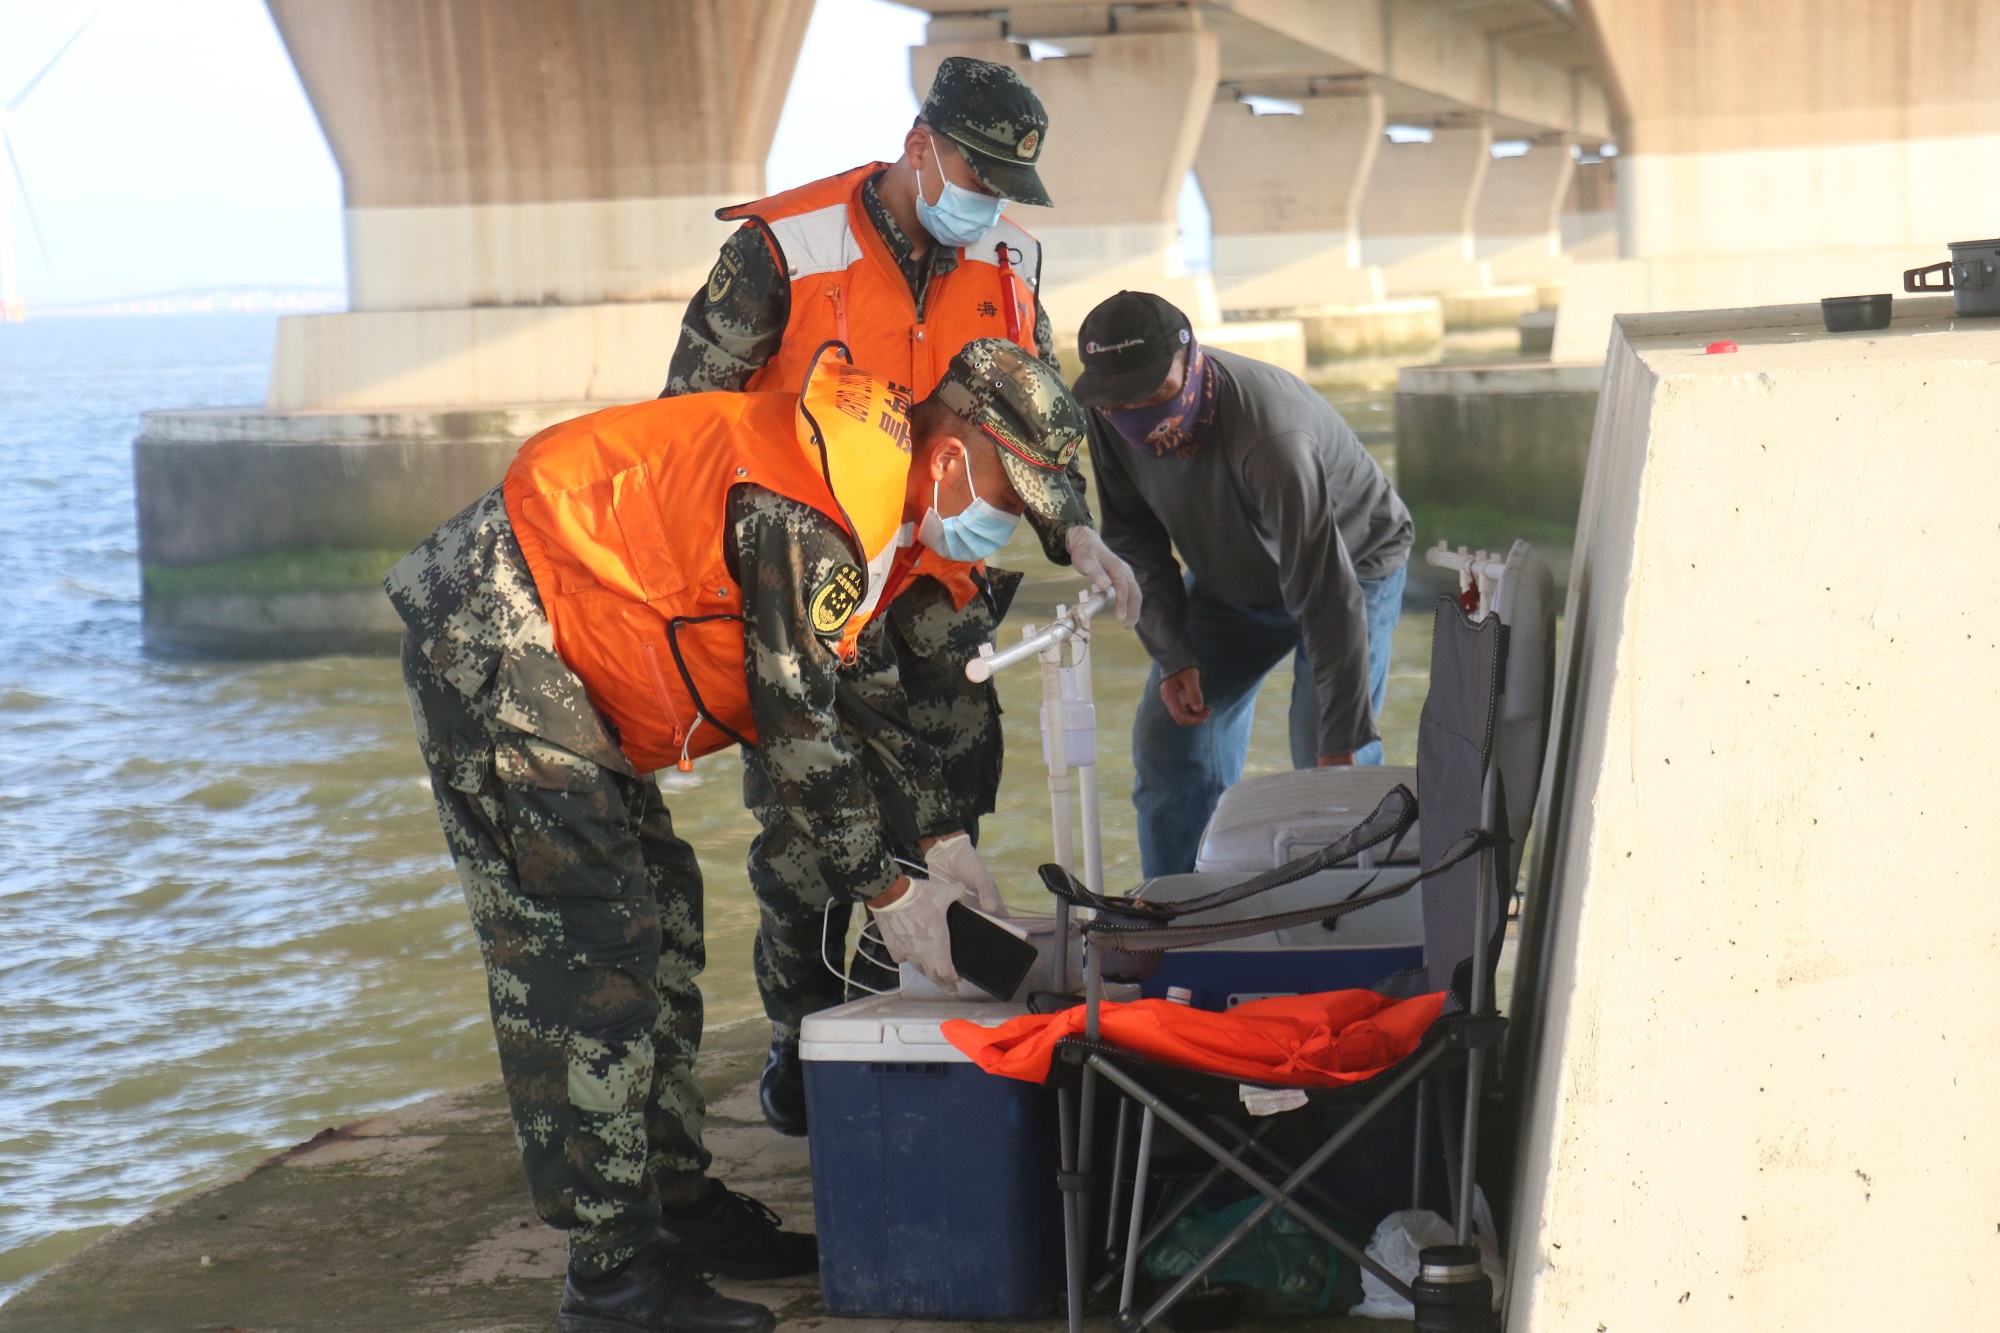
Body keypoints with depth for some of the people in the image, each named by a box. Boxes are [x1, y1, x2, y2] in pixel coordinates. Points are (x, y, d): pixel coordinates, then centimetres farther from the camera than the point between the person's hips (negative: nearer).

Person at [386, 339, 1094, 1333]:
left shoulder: (873, 479, 8)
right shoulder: (809, 511, -25)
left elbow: (873, 680, 21)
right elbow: (796, 726, -21)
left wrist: (942, 840, 18)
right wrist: (888, 893, -12)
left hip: (552, 655, 11)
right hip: (493, 649, -11)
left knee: (660, 922, 13)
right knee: (586, 950, -13)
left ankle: (680, 1204, 22)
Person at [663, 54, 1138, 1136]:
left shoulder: (1008, 268, 1)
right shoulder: (780, 253, -13)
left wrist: (1072, 533, -5)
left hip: (941, 595, 4)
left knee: (941, 822, 6)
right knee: (802, 824, 2)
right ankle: (802, 1037, 17)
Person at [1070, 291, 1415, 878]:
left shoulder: (1268, 438, -43)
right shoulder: (1109, 418, -23)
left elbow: (1326, 597, -40)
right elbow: (1134, 538, -5)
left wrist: (1340, 743, -38)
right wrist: (1172, 654, -16)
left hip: (1351, 561, -6)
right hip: (1230, 579, 6)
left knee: (1326, 761, -19)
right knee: (1168, 741, 0)